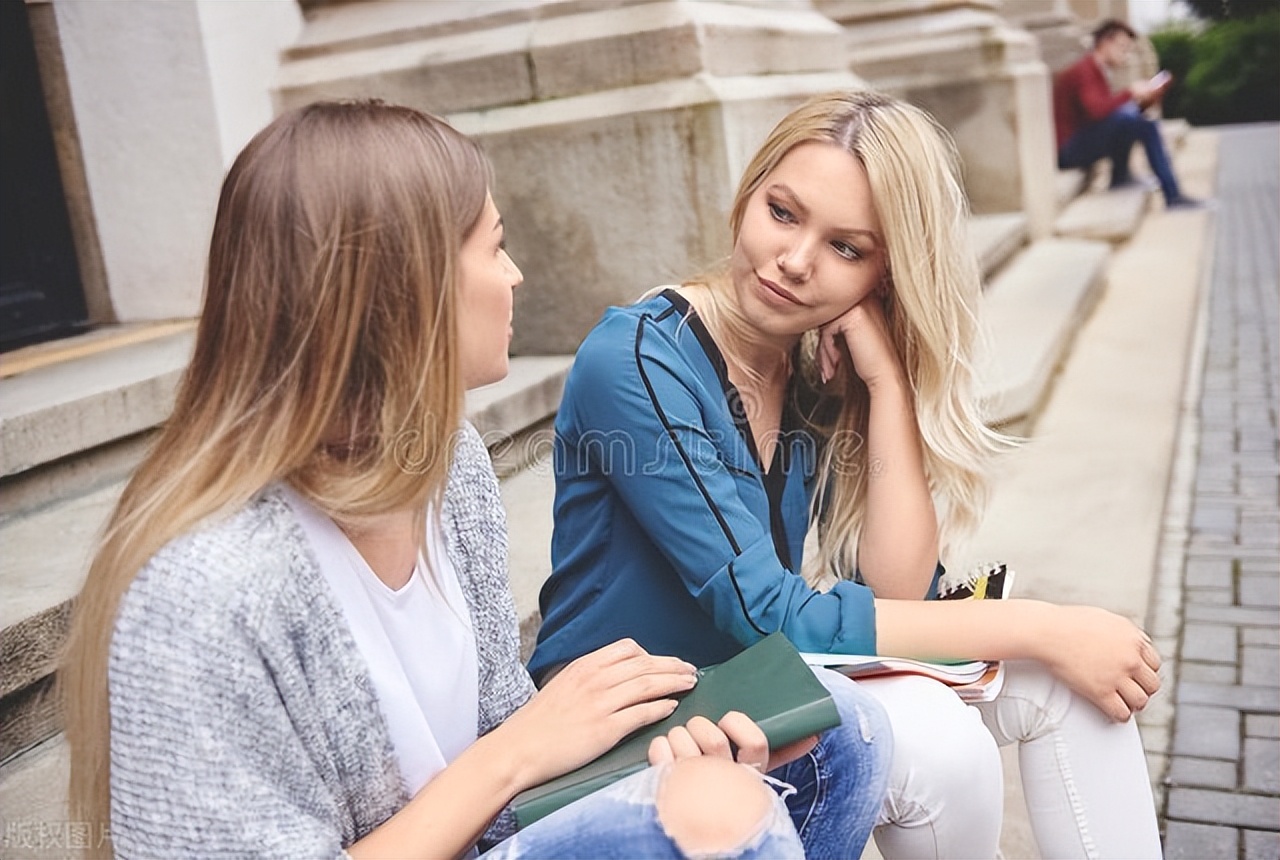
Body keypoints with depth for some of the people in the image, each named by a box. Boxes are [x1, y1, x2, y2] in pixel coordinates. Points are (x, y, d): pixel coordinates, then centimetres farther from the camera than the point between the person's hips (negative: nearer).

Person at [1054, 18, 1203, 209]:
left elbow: (1109, 110, 13)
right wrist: (1130, 93, -22)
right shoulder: (1081, 71, -14)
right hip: (1068, 151, -10)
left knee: (1147, 124, 7)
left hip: (1085, 145, 10)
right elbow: (1096, 110, -31)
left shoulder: (1096, 72, 17)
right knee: (1125, 116, -26)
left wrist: (1144, 101, 0)